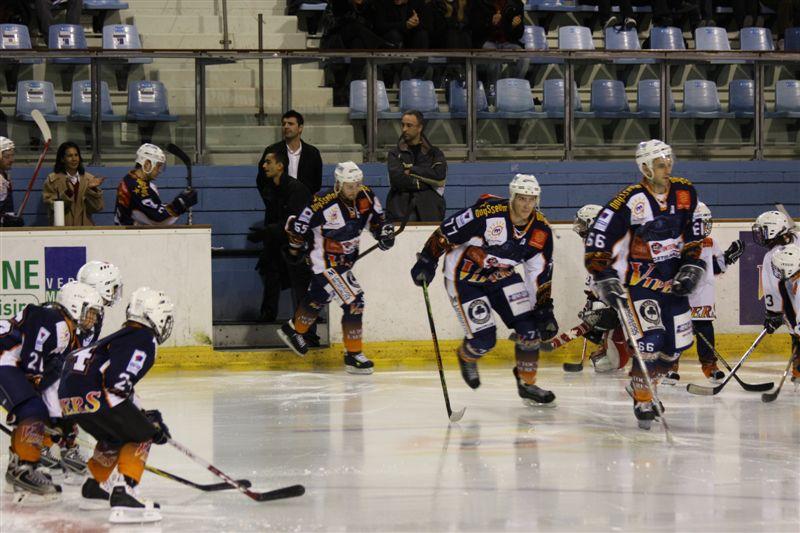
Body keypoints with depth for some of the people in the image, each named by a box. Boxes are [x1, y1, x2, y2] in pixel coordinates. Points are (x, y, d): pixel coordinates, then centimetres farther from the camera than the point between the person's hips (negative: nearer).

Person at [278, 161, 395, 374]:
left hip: (346, 257, 8)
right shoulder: (323, 205, -29)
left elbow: (376, 217, 10)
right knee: (354, 301, -14)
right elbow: (298, 225, -16)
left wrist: (383, 231, -8)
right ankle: (353, 355, -5)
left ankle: (294, 330, 51)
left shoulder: (366, 196, -10)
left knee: (320, 296, 28)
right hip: (327, 261, -8)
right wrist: (296, 248, -2)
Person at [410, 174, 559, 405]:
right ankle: (466, 356, 27)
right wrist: (427, 262, -14)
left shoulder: (541, 230, -10)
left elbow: (540, 273, 0)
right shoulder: (487, 213, -29)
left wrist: (544, 309, -2)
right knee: (484, 339, -10)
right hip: (464, 276, -6)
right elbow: (446, 232, -19)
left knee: (529, 327, -6)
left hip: (501, 276, 6)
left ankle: (527, 384, 11)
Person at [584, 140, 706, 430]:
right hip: (641, 280, -6)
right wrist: (604, 278, -20)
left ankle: (643, 385, 30)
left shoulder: (685, 193, -2)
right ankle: (642, 400, -3)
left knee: (678, 342, 8)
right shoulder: (631, 201, -19)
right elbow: (597, 240, -17)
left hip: (673, 280, 6)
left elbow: (694, 234, 11)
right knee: (650, 339, -18)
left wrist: (692, 267, 1)